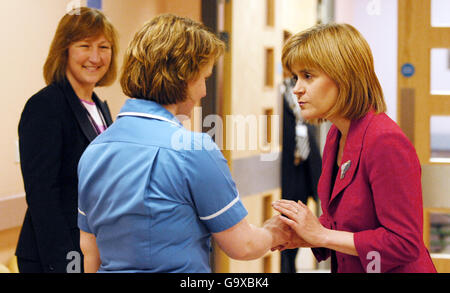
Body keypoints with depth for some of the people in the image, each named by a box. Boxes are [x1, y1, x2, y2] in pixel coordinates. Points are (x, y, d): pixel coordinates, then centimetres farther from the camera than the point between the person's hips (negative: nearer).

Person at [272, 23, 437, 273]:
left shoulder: (386, 142, -23)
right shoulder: (336, 135, 3)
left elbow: (404, 243, -25)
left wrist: (321, 235, -21)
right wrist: (305, 235, -6)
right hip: (348, 270, 8)